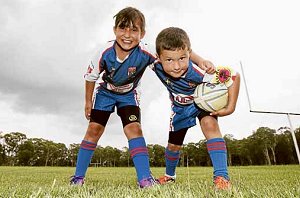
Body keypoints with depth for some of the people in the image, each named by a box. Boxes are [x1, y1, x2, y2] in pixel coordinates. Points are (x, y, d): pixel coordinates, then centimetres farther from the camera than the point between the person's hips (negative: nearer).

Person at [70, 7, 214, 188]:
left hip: (128, 94, 0)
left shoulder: (144, 53, -33)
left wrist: (200, 60, -46)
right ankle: (78, 176, 13)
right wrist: (88, 101, -2)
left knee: (134, 128, -18)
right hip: (105, 92, 1)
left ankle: (145, 178, -11)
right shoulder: (105, 53, -29)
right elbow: (91, 77, -11)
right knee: (94, 129, -4)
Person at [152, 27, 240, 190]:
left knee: (210, 124, -35)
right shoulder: (157, 65, -36)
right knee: (173, 145, 14)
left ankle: (221, 176, -26)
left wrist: (230, 108, -31)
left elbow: (234, 76, -32)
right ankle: (169, 175, 42)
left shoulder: (199, 72, -45)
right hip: (180, 107, 3)